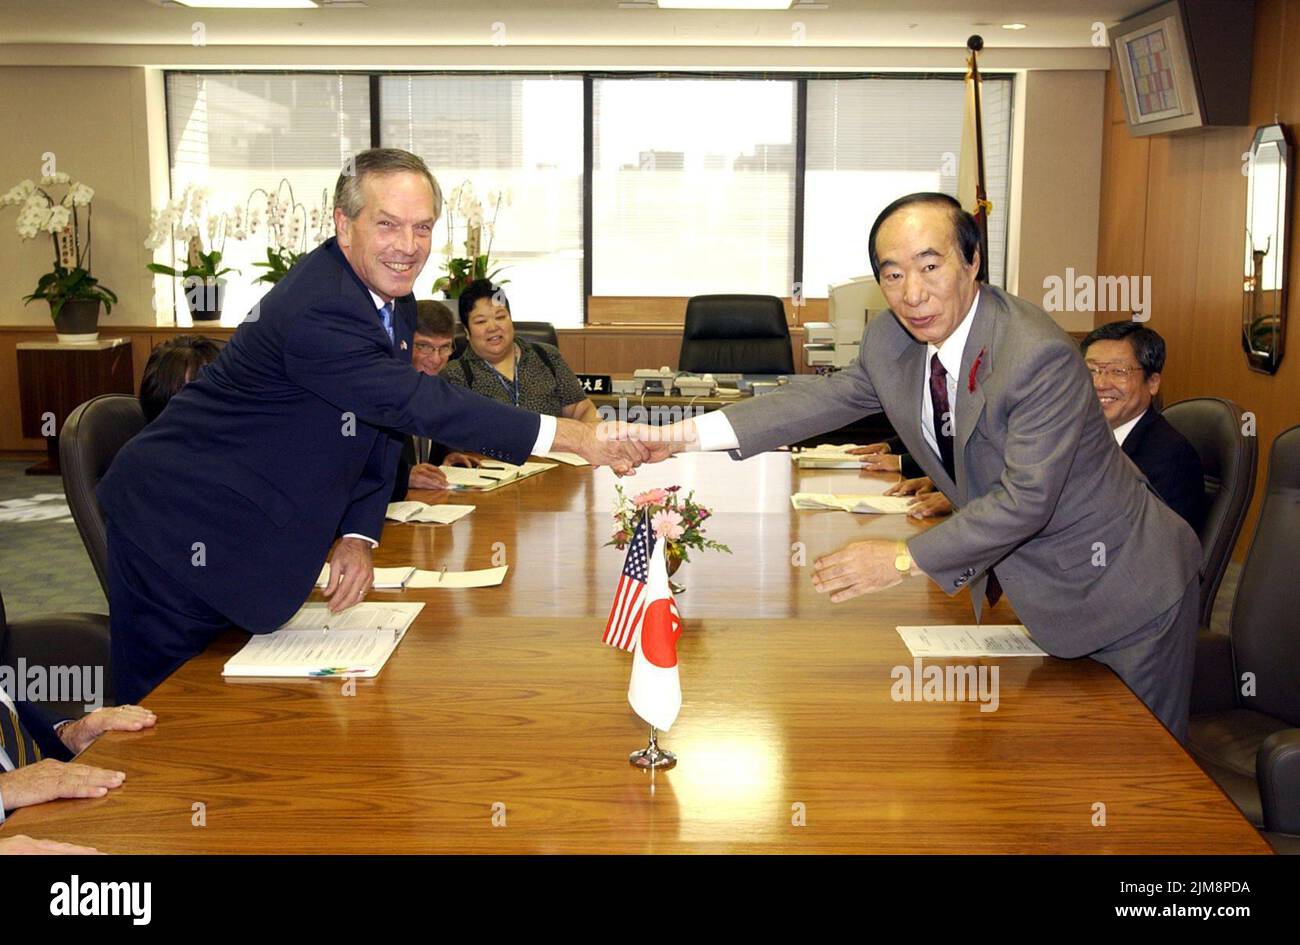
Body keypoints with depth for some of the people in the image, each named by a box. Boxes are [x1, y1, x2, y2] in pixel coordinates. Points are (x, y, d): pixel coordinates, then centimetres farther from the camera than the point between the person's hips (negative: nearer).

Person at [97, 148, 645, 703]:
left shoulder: (390, 298, 3)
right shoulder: (316, 310, -28)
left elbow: (384, 429, 9)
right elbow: (420, 406, -33)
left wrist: (358, 537, -2)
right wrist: (570, 436, -33)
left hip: (255, 533, 9)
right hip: (178, 530, -9)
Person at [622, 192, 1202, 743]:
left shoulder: (1041, 355, -30)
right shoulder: (892, 344, -8)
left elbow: (1026, 498, -32)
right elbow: (823, 401, 2)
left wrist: (906, 559, -29)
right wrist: (683, 436, -5)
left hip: (1122, 594, -6)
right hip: (1027, 589, 6)